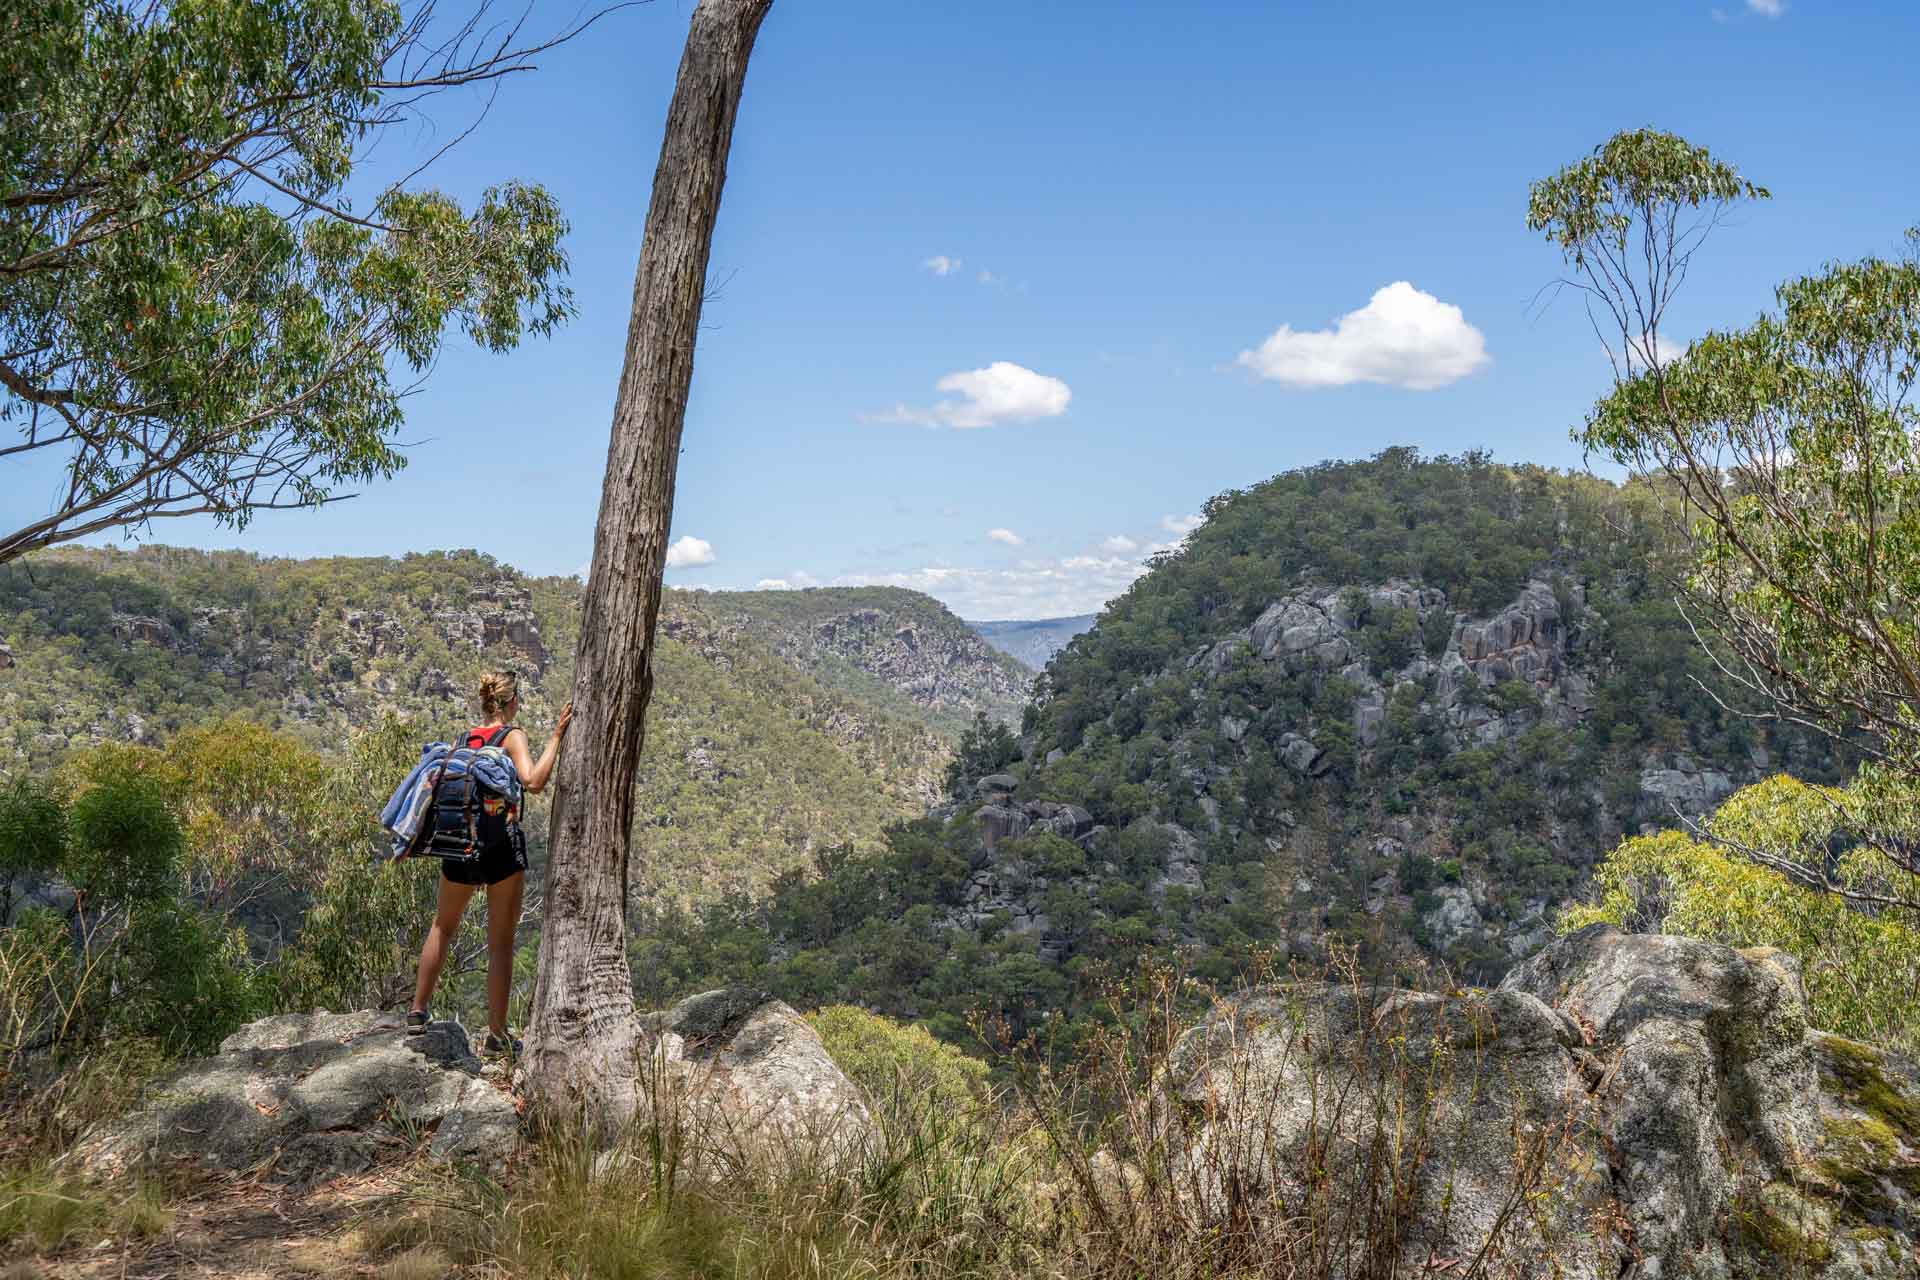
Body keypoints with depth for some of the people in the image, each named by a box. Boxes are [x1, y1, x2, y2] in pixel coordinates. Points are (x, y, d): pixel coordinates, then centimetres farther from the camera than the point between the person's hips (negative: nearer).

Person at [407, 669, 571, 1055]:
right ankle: (496, 1033, 6)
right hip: (501, 846, -5)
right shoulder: (512, 735, -7)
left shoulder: (464, 738, 9)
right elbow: (533, 781, -23)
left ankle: (418, 1012, 30)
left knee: (442, 928, 25)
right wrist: (556, 737, -21)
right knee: (501, 942, 3)